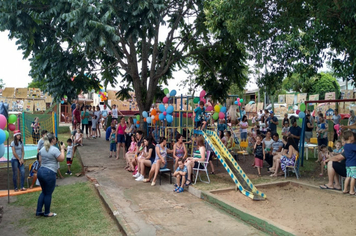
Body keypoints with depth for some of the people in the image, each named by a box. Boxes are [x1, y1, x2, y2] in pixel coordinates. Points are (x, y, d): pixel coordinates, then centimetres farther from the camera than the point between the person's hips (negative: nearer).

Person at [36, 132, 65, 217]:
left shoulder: (42, 149, 9)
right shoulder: (55, 150, -14)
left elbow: (40, 160, 18)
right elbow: (61, 159, -8)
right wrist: (62, 149, 1)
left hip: (40, 171, 8)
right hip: (49, 173, -8)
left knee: (44, 192, 21)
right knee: (48, 194, 6)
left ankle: (38, 211, 25)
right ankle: (47, 213, 18)